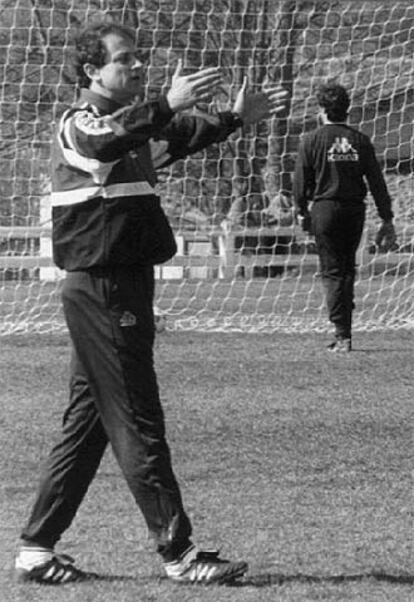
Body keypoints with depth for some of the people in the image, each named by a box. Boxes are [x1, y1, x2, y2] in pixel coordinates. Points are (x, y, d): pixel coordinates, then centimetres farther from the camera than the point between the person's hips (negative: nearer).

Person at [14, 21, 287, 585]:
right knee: (137, 426, -7)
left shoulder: (135, 125, 16)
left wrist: (236, 118, 22)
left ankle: (36, 549, 15)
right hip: (100, 289, -9)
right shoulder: (77, 125, -12)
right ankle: (178, 553, -6)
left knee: (87, 423, 11)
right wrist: (167, 105, -49)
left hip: (125, 289, 9)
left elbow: (182, 137, 34)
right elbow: (107, 142, -35)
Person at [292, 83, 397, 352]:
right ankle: (344, 326, 20)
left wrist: (302, 212, 15)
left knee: (332, 271, 0)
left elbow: (301, 181, -1)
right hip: (355, 209, 3)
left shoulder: (312, 140, -4)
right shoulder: (360, 140, 3)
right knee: (347, 268, 17)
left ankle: (343, 335, -9)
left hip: (326, 209, -3)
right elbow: (377, 181, 2)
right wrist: (387, 220, 5)